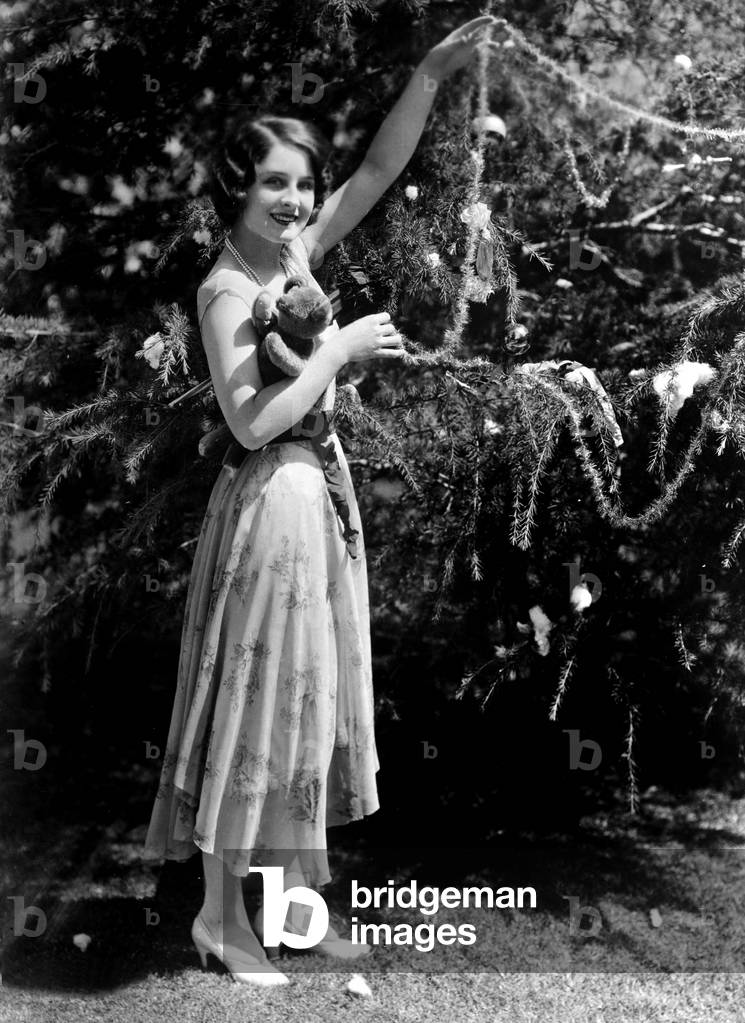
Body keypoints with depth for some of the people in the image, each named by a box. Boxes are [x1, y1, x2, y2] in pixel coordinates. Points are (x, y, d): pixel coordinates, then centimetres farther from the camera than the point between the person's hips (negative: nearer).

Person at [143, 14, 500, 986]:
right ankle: (222, 916, 13)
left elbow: (382, 167, 8)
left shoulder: (298, 251, 8)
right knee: (255, 697, -1)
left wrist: (432, 74, -1)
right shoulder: (227, 290, -14)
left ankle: (292, 900, 25)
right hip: (270, 501, -8)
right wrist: (340, 349, -15)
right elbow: (253, 422, -22)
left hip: (320, 492, 9)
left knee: (312, 694, 13)